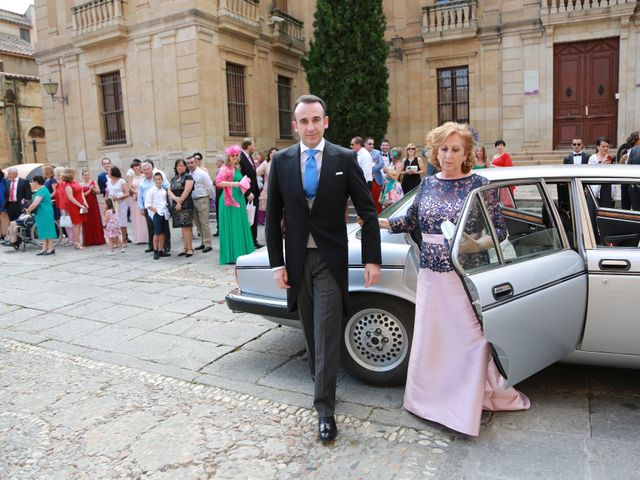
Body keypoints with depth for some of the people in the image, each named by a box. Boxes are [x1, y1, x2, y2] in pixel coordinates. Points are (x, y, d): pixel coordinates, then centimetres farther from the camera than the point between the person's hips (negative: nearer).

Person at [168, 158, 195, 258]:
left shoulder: (188, 177, 0)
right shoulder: (173, 179, 20)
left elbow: (186, 191, -10)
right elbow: (169, 191, 9)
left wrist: (180, 202, -12)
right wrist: (175, 198, -10)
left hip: (185, 205, -6)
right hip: (175, 205, 6)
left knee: (186, 227, -10)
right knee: (183, 227, 9)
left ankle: (190, 248, -7)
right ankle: (185, 248, 14)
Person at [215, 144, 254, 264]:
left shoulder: (237, 168, 17)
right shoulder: (225, 168, -9)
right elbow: (218, 182, -22)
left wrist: (244, 181, 12)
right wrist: (233, 183, -30)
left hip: (239, 199, 8)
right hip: (229, 200, -8)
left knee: (240, 225, 10)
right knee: (231, 226, -4)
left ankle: (241, 252, 18)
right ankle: (231, 255, 1)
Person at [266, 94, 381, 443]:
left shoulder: (345, 159, -5)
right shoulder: (281, 161, 1)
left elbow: (367, 212, -3)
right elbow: (273, 217, 3)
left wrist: (372, 259, -7)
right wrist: (277, 263, -1)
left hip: (331, 259, -3)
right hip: (296, 259, 3)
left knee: (327, 332, -3)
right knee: (311, 330, 16)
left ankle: (324, 406, 7)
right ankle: (320, 380, 39)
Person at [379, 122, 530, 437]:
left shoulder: (479, 185, -5)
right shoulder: (428, 184, 7)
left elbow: (500, 229, -5)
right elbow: (411, 221, 15)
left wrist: (479, 243, -25)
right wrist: (377, 222, 4)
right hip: (432, 273, 4)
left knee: (470, 337, 1)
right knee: (430, 335, 11)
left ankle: (468, 405, 21)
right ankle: (429, 396, 31)